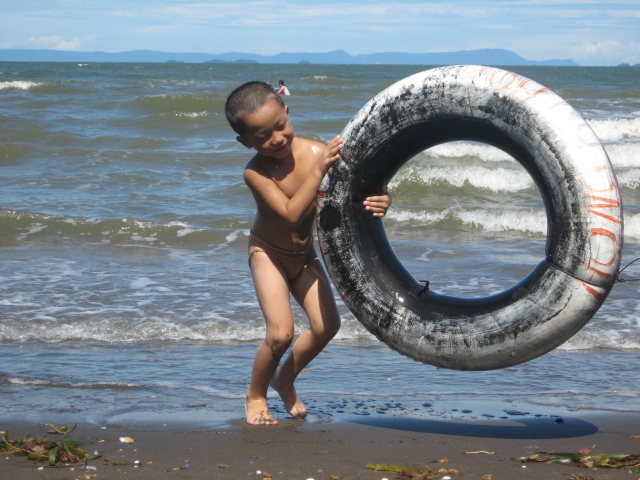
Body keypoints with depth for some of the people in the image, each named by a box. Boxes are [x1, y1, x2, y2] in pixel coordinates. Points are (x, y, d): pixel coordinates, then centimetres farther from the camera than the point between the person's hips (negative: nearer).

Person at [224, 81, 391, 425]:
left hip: (305, 255, 4)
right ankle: (255, 396, 10)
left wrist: (380, 200, -40)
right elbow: (291, 213, -37)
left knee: (327, 325, -7)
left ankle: (285, 381, 20)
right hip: (268, 254, -4)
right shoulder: (255, 172, -28)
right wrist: (319, 169, -43)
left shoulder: (317, 152, -19)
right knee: (280, 333, -18)